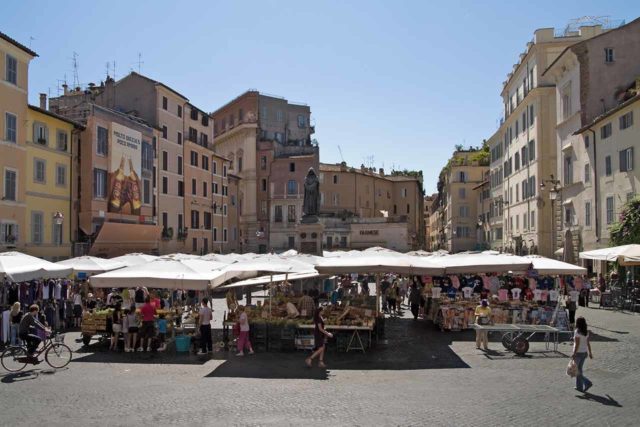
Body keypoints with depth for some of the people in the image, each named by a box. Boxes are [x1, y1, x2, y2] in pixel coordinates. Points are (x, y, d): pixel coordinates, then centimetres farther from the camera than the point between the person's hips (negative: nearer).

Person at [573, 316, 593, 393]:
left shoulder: (577, 332, -18)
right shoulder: (586, 332, 3)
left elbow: (577, 344, -19)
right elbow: (588, 343, 7)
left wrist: (574, 354, -15)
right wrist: (590, 353, 15)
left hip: (578, 353, -7)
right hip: (584, 352, 7)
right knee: (579, 369, 17)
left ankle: (587, 382, -7)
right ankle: (579, 386, 20)